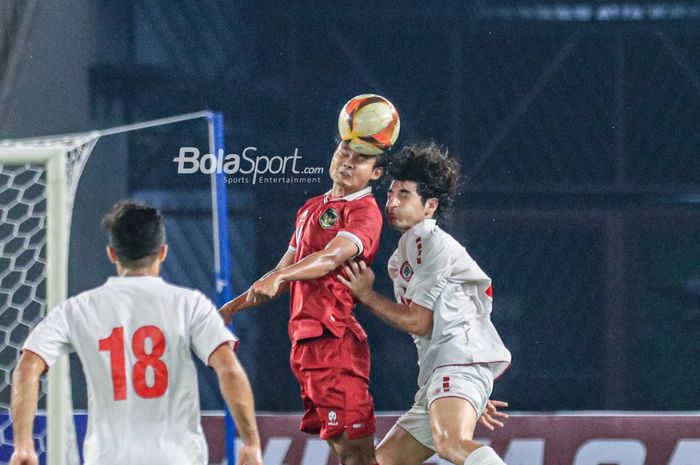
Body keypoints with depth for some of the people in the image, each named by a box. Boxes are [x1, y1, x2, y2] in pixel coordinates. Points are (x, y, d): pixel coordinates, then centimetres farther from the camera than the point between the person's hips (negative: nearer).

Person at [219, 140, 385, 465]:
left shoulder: (364, 211, -7)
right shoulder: (313, 208, 21)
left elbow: (332, 256, -25)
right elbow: (286, 272, 29)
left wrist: (278, 278, -39)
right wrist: (234, 306, 26)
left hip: (334, 340, -9)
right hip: (305, 341, 9)